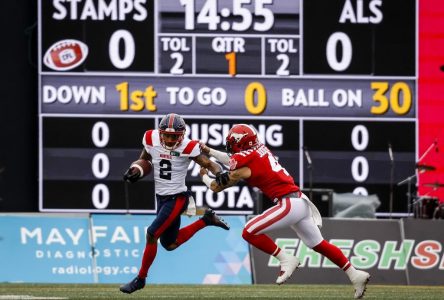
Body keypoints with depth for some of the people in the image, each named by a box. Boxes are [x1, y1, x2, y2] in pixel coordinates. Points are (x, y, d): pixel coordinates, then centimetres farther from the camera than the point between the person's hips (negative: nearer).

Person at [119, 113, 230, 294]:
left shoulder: (187, 147, -19)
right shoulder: (152, 140, -5)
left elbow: (210, 164, -16)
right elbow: (144, 159, 14)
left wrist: (219, 174, -38)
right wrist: (136, 170, -6)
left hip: (177, 198, -7)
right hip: (161, 197, 7)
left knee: (152, 234, -14)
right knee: (170, 244, 15)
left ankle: (141, 278, 3)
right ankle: (206, 220, 31)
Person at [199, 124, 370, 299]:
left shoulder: (245, 165, -9)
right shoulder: (258, 150, 12)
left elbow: (216, 187, 0)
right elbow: (235, 161, 33)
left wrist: (204, 176, 20)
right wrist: (209, 151, 35)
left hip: (289, 204, -9)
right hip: (300, 201, 9)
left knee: (249, 232, -9)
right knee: (319, 245, 16)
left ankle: (286, 260, -6)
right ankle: (355, 275, 14)